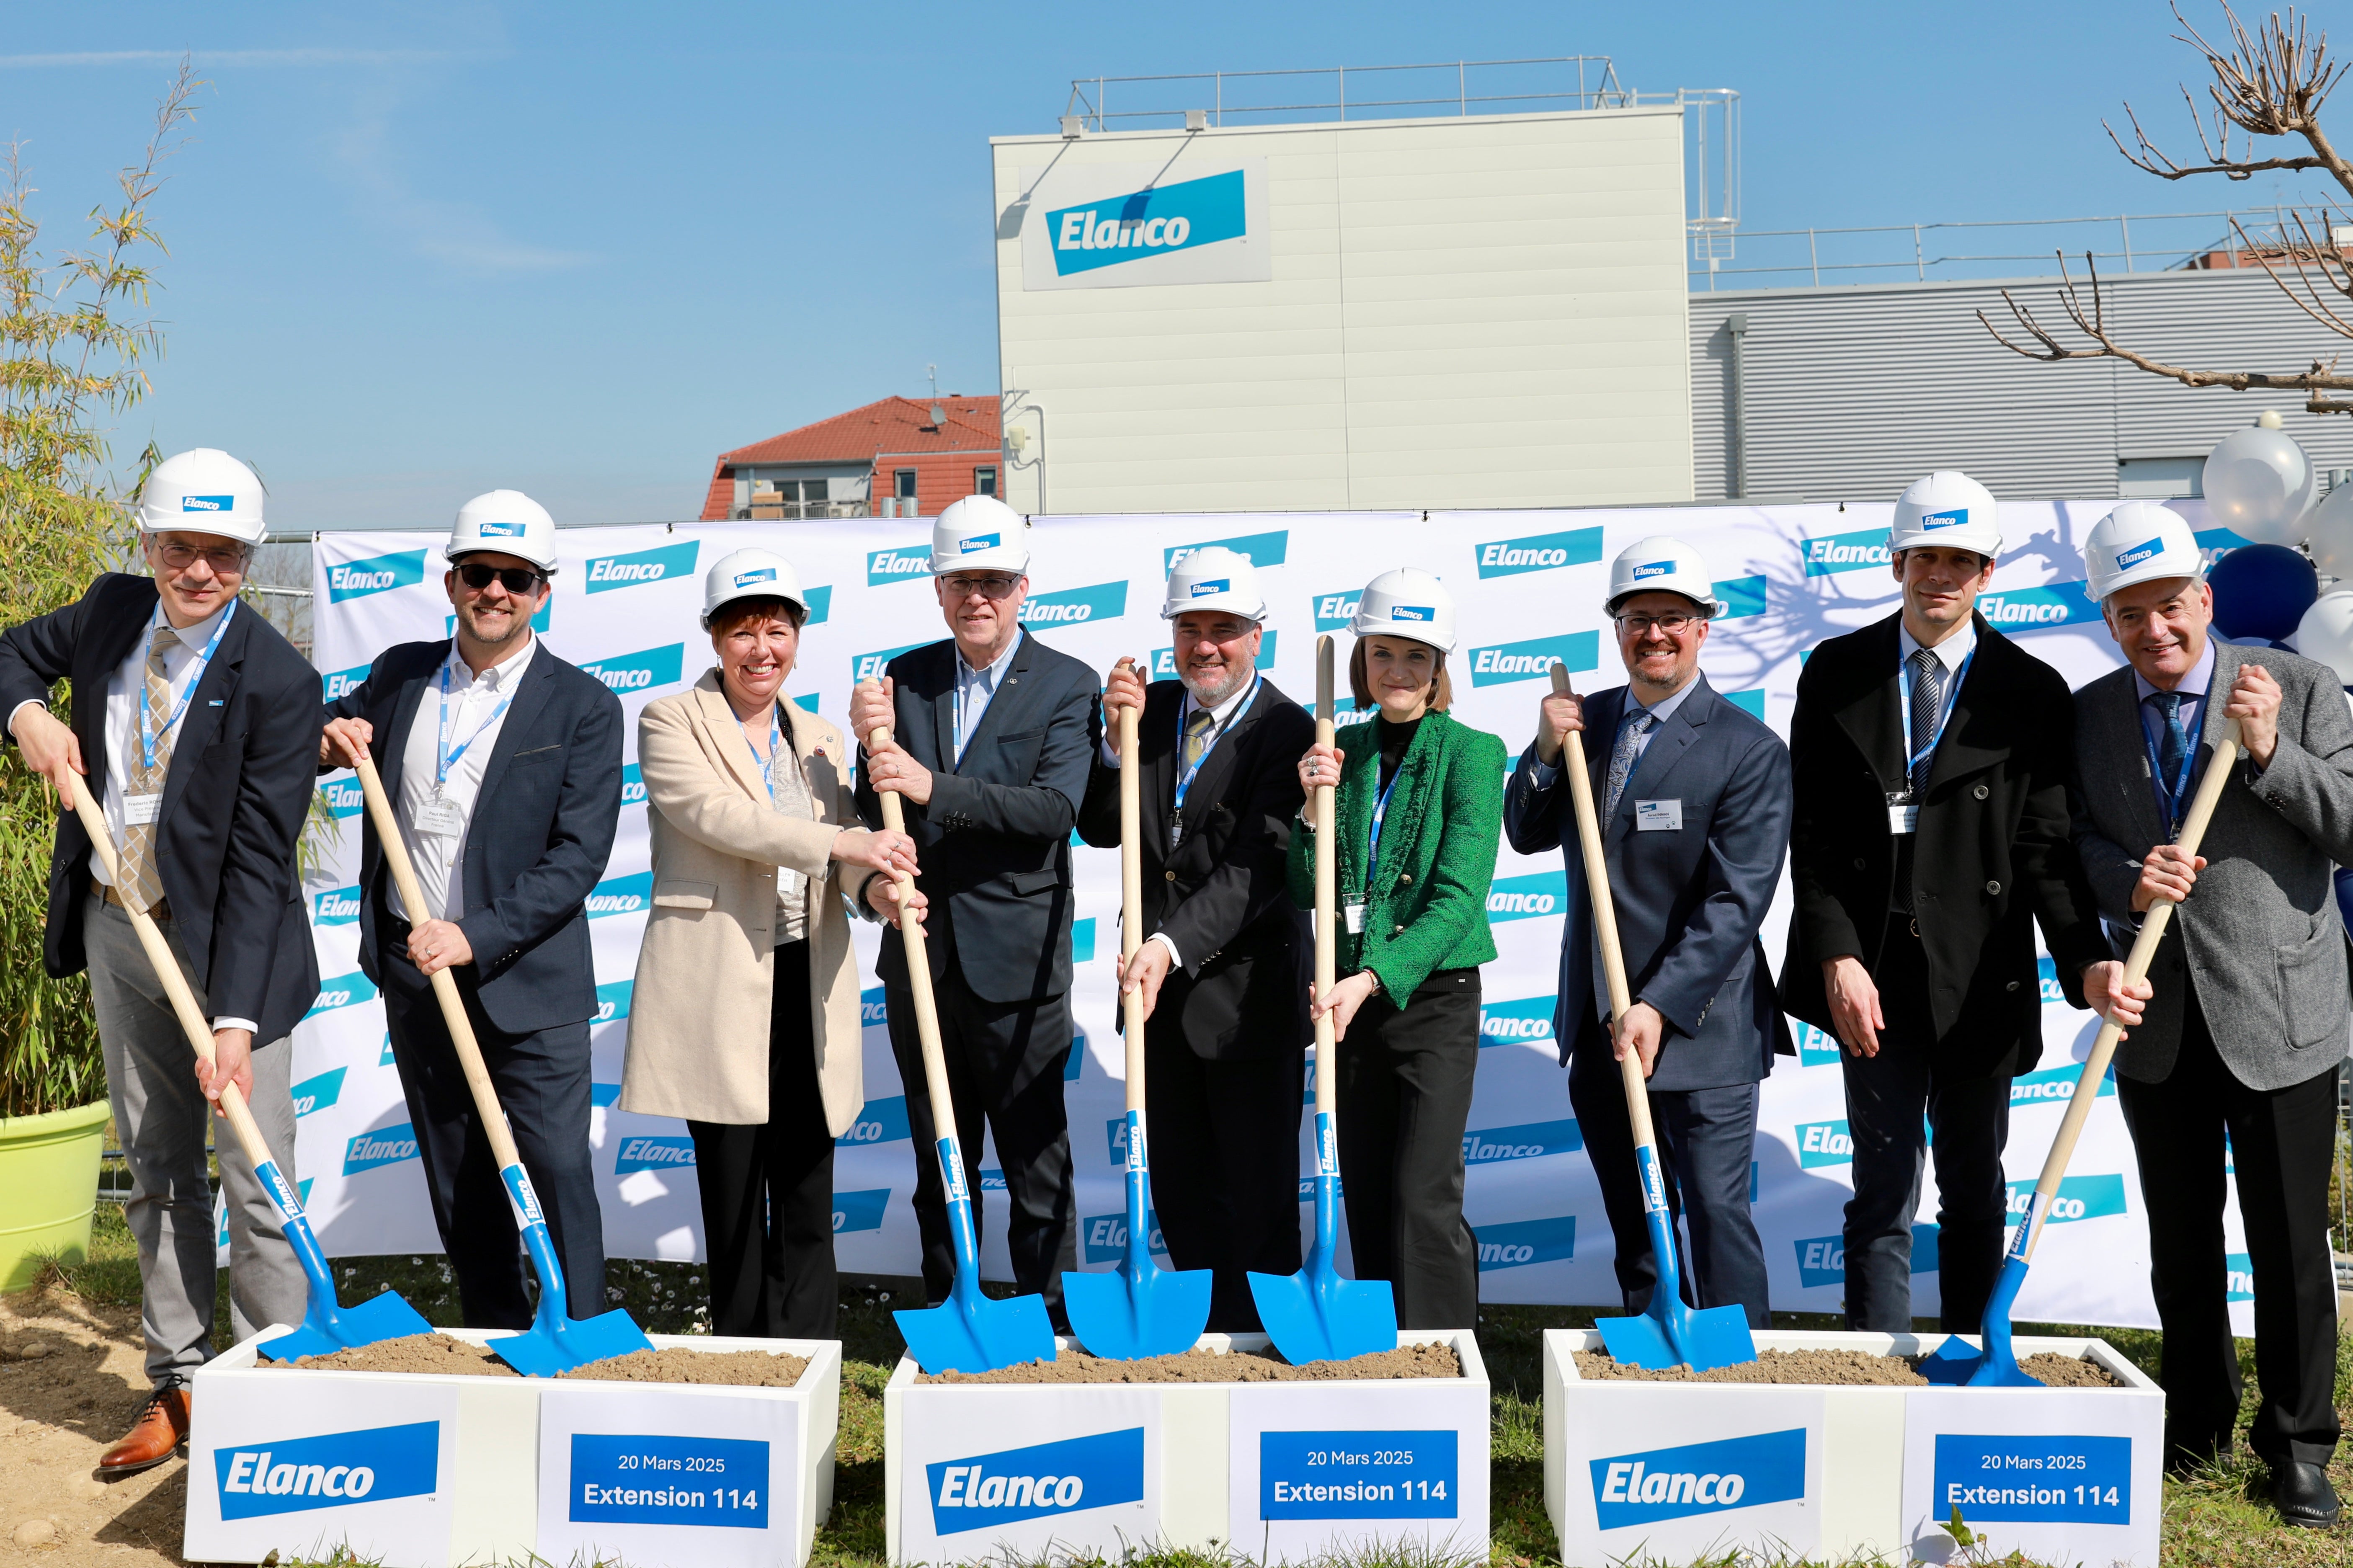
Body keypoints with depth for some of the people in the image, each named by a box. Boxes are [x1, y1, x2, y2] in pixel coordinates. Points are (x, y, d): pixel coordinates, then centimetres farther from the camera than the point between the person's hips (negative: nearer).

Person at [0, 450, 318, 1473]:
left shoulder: (276, 680, -18)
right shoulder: (114, 610, -1)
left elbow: (259, 860, -21)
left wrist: (236, 1017, -26)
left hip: (223, 939, -6)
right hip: (116, 929, 6)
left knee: (256, 1179, -2)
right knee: (155, 1170, 14)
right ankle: (179, 1383, 25)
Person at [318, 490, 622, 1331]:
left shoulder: (584, 707, -6)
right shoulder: (400, 675, 7)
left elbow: (578, 857, -13)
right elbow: (333, 732, 23)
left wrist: (477, 939, -21)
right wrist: (329, 741, -2)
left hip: (526, 981, -5)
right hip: (412, 974, 5)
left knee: (559, 1172, -5)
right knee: (456, 1182, 13)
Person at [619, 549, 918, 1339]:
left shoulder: (822, 739, 16)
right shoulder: (671, 721, 1)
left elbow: (845, 867, 8)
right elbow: (716, 815, -16)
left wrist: (881, 880, -16)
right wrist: (843, 842, -24)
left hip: (808, 987, 4)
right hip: (716, 987, -4)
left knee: (807, 1199, 6)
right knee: (733, 1195, 4)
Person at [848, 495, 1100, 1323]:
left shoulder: (1068, 685, -4)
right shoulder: (902, 680, 7)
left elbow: (1055, 807, -18)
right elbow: (875, 814, 5)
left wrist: (934, 787, -27)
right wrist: (873, 765, -15)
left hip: (1017, 965, -4)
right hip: (920, 956, 4)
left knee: (1036, 1159, 4)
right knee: (939, 1163, 16)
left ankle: (1050, 1327, 16)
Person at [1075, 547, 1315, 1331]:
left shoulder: (1287, 731, -14)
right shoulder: (1151, 708, 4)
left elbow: (1256, 871, -22)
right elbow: (1100, 830, 3)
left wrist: (1172, 944, -33)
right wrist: (1118, 740, -13)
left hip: (1248, 994, -6)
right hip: (1158, 985, 6)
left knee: (1259, 1193, 7)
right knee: (1179, 1188, 17)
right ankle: (1204, 1331, 32)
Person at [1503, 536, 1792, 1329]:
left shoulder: (1749, 750, -12)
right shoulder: (1586, 720, 6)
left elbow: (1735, 904, -17)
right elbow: (1526, 835, 10)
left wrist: (1660, 1009, -23)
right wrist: (1545, 753, -8)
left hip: (1700, 1033, -6)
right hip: (1598, 1027, 6)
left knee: (1717, 1214, -3)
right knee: (1635, 1225, 17)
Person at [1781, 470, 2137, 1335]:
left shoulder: (2033, 692, 0)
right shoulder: (1835, 673, 2)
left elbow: (2046, 847, -5)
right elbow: (1811, 833, -1)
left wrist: (2086, 963, -20)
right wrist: (1838, 957, -10)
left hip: (1978, 979, 0)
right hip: (1872, 975, 0)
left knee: (1975, 1192, 13)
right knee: (1883, 1190, 4)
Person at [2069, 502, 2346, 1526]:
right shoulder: (2089, 715, 3)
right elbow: (2068, 845, 4)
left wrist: (2270, 752, -23)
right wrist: (2127, 878, -16)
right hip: (2157, 1020, 3)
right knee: (2181, 1246, 15)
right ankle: (2198, 1429, 32)